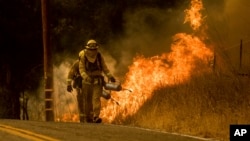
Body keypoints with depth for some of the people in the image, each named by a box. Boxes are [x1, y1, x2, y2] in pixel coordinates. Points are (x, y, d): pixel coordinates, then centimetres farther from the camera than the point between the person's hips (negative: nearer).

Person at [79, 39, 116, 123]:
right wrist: (86, 77, -29)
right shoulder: (83, 57, -5)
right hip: (87, 81, 0)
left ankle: (96, 117, -20)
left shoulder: (99, 56, 2)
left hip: (97, 81, 1)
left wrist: (110, 76, 0)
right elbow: (81, 69, -11)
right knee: (88, 100, 5)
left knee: (96, 98, -14)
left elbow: (104, 67, 10)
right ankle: (88, 117, 22)